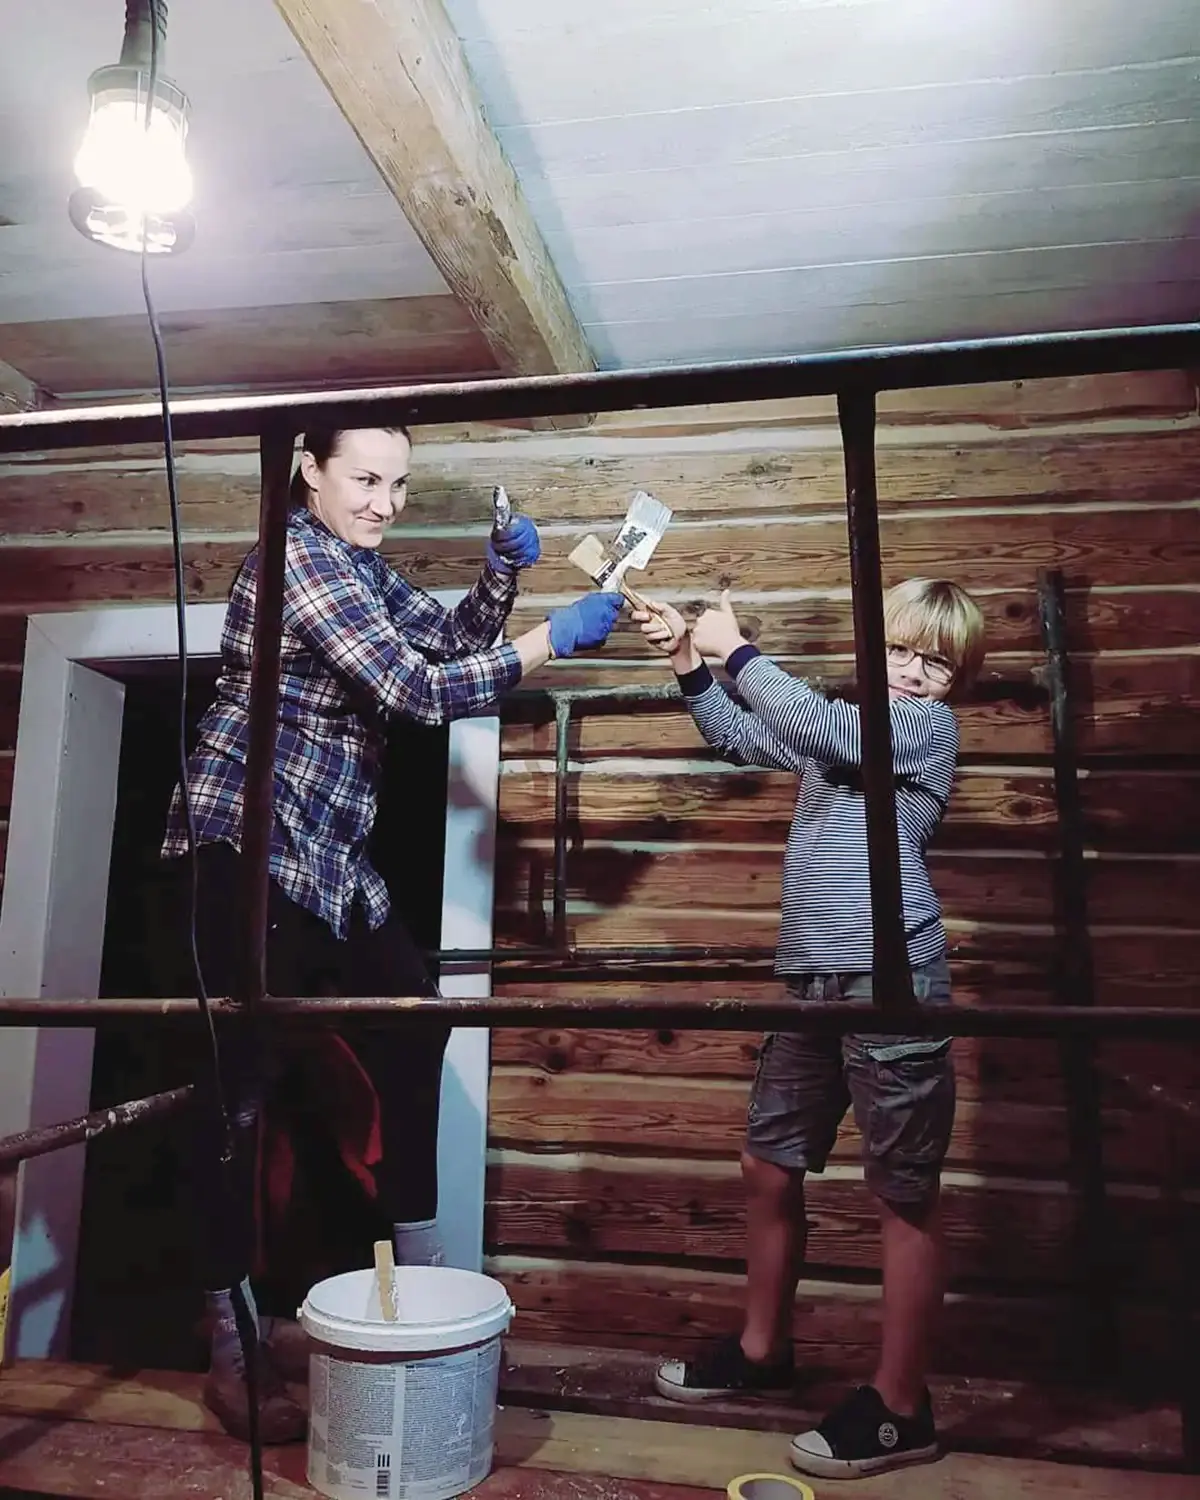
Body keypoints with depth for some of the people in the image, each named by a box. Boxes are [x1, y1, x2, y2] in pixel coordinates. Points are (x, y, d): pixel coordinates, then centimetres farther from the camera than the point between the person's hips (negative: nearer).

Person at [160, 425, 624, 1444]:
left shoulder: (359, 565, 14)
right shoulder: (299, 559, -15)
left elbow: (455, 638, 17)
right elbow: (417, 690, -22)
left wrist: (504, 566, -1)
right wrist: (554, 641, -18)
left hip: (327, 855, 10)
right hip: (246, 848, -10)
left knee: (412, 1024, 11)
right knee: (243, 1077, -3)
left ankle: (417, 1268, 28)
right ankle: (233, 1347, 11)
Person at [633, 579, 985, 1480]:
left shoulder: (930, 724, -4)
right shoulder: (847, 724, 19)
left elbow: (817, 729, -19)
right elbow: (741, 738, 24)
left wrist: (736, 648, -9)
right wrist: (690, 661, 11)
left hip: (892, 983, -8)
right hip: (815, 982, 8)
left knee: (904, 1194, 3)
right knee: (770, 1165, 16)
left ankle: (900, 1410, 17)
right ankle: (763, 1350, 35)